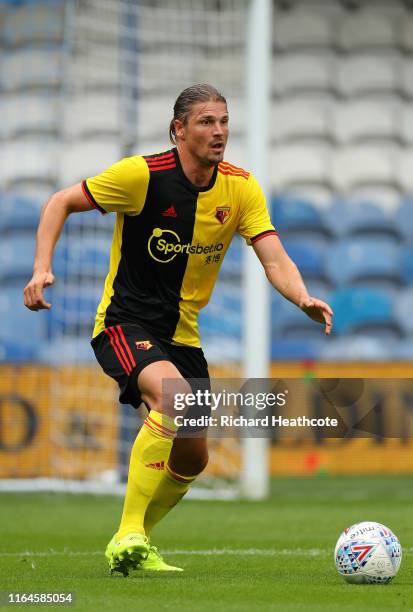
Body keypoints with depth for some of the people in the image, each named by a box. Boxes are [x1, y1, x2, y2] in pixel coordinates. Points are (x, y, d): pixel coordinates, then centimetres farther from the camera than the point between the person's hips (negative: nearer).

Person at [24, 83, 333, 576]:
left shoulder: (240, 188, -4)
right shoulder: (143, 174, -16)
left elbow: (275, 261, -11)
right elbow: (60, 204, -7)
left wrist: (304, 299, -33)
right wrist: (42, 268, -22)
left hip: (181, 333, 6)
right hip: (124, 323, -6)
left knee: (193, 458, 8)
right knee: (175, 396, -33)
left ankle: (133, 548, 31)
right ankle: (128, 536, -28)